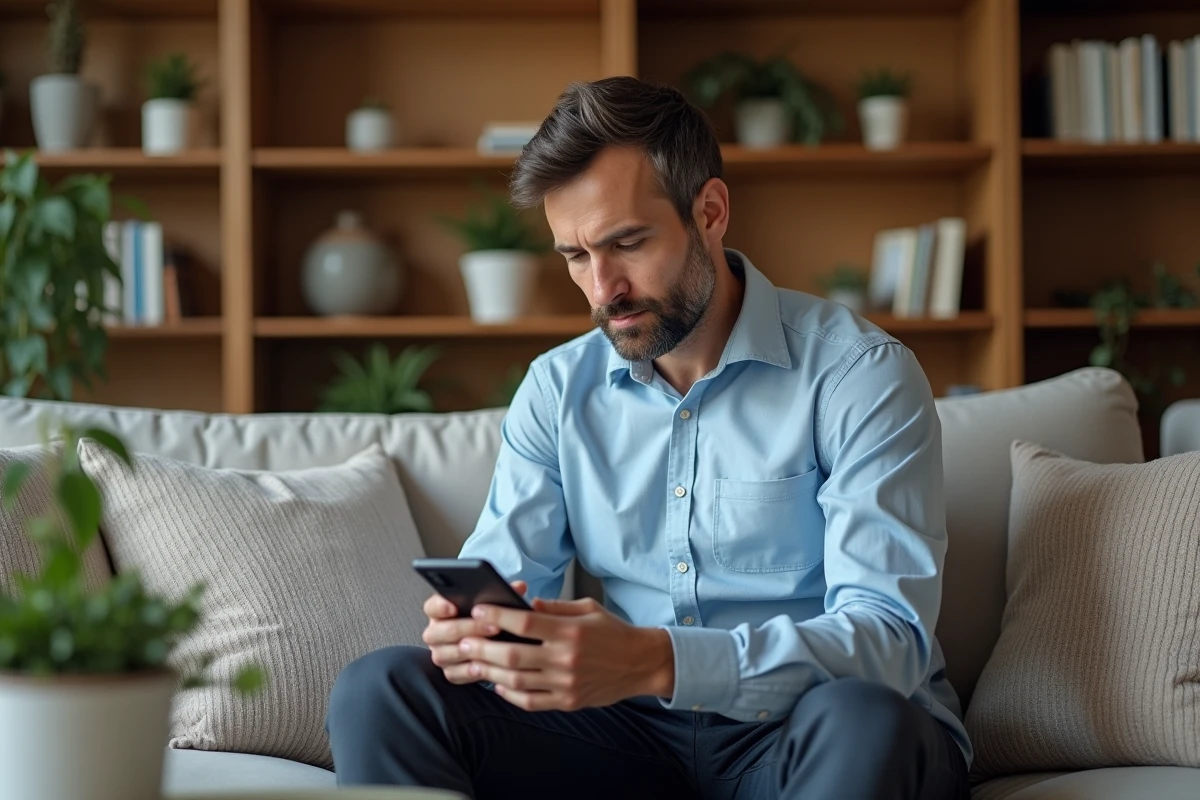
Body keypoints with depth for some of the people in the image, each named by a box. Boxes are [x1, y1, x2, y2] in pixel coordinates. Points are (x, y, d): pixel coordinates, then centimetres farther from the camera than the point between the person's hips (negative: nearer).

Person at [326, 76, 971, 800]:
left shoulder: (860, 374, -10)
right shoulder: (557, 389, 7)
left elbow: (890, 636, -21)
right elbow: (499, 578, 4)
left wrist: (657, 662, -36)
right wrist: (471, 629, -23)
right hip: (638, 733, 3)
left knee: (858, 718, -38)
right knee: (380, 691, -17)